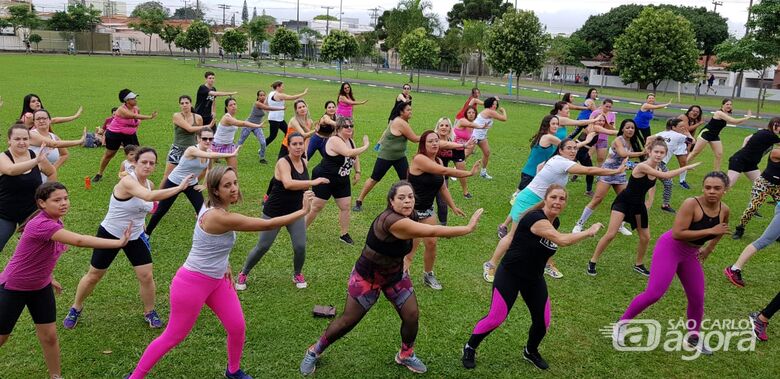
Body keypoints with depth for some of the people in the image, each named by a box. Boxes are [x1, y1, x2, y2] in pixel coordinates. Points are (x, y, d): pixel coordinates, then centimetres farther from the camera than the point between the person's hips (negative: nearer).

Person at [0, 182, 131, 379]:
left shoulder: (54, 221, -5)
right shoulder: (41, 224, -32)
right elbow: (80, 241, -43)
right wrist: (119, 242, -44)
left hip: (40, 287, 7)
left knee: (49, 335, 6)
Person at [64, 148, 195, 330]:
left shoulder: (150, 184, -4)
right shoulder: (127, 181, -28)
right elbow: (149, 196, -47)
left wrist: (138, 224, 8)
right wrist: (179, 188, -51)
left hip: (135, 237, 5)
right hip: (110, 234, -5)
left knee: (146, 276, -1)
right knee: (94, 276, 11)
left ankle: (149, 313, 21)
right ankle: (76, 309, 36)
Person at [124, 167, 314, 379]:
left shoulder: (215, 209, -1)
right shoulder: (220, 217, -29)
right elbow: (267, 225, -27)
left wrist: (225, 265, 10)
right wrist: (302, 211, -22)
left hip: (217, 281, 9)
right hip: (192, 282, -9)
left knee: (238, 328, 10)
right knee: (174, 336, 6)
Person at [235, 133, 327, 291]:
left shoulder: (304, 162, 1)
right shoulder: (283, 162, -20)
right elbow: (288, 184, -39)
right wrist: (313, 182, -42)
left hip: (295, 212, 5)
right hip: (274, 212, -5)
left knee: (300, 246, -4)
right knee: (262, 246, 4)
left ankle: (297, 275, 24)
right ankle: (243, 274, 26)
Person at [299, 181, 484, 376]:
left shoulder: (408, 219, -9)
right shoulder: (391, 220, -37)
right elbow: (433, 231, -39)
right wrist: (469, 228, -35)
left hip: (395, 276, 7)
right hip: (366, 277, -7)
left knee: (412, 316, 2)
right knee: (347, 322, 3)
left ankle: (405, 355, 30)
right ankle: (314, 351, 28)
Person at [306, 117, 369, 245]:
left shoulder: (351, 141, 4)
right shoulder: (334, 140, -23)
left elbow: (355, 156, 21)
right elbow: (349, 153, -37)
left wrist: (357, 172, 10)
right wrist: (365, 146, -28)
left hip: (342, 180, 8)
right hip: (324, 178, -8)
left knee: (345, 206, 5)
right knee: (316, 206, -1)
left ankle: (344, 234, 19)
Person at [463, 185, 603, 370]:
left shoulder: (555, 222, 0)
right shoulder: (535, 218, -28)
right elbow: (562, 240, -38)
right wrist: (589, 231, -28)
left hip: (534, 278, 8)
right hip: (510, 275, -8)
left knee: (543, 321, 7)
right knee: (495, 318, -6)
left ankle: (531, 352, 37)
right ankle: (470, 348, 19)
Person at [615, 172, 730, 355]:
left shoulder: (724, 210, -3)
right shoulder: (692, 204, -23)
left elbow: (721, 229, 22)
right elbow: (677, 233, -29)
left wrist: (709, 249, 20)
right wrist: (709, 231, -27)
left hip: (690, 256, 7)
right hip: (670, 248, -6)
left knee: (697, 300, 11)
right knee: (654, 293, -14)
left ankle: (693, 336, 35)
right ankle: (621, 324, 2)